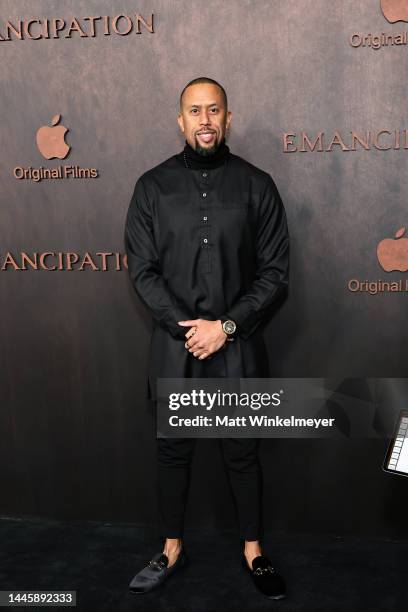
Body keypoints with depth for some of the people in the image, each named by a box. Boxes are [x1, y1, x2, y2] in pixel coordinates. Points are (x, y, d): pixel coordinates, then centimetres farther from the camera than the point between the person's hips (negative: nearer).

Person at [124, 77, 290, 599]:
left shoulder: (256, 185, -1)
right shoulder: (153, 186, 1)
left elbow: (274, 272, -3)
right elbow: (142, 270, -3)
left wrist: (225, 326, -14)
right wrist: (187, 326, -14)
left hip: (238, 346, -1)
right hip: (173, 345, 1)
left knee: (242, 452, 11)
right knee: (173, 450, 13)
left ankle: (252, 550, 31)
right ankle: (172, 549, 32)